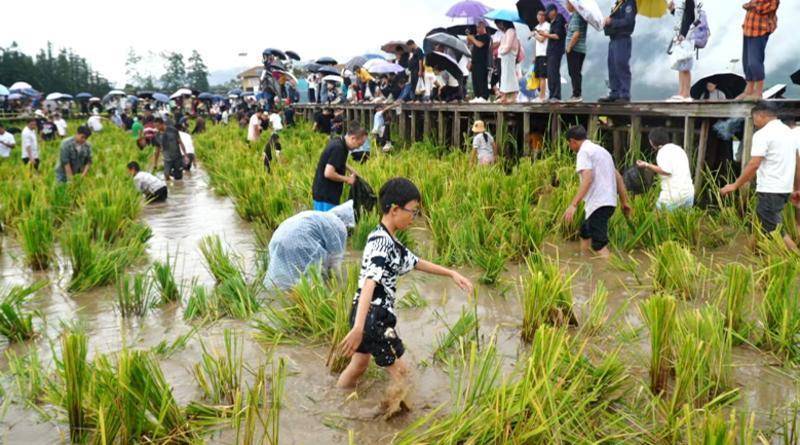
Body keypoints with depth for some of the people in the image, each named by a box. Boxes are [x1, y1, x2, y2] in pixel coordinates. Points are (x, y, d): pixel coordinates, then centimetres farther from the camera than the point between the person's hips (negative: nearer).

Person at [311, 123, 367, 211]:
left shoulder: (337, 141, 8)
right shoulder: (338, 148, -22)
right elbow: (328, 173, -28)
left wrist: (351, 170, 18)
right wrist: (347, 179, -15)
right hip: (325, 196, -10)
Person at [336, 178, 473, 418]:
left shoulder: (388, 240, 10)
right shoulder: (381, 243, -23)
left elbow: (415, 262, 22)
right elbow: (369, 284, -36)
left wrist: (452, 274, 19)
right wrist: (358, 328, -46)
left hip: (372, 316, 10)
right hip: (373, 318, -10)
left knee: (359, 364, 24)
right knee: (400, 372, 6)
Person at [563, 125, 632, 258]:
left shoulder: (584, 151, -7)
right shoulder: (601, 150, 21)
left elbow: (587, 179, -22)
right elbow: (618, 177, 20)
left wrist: (573, 205, -26)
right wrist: (624, 202, 23)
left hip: (598, 204, -10)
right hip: (609, 202, 10)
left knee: (600, 246, -10)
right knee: (585, 232, 23)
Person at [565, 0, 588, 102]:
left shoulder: (575, 16, -14)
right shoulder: (581, 15, 16)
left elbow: (576, 33, -21)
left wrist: (569, 46, -15)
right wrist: (568, 28, 14)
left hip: (574, 49, -9)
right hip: (581, 49, 9)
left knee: (574, 73, -6)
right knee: (577, 73, 13)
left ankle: (577, 95, -4)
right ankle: (578, 95, 16)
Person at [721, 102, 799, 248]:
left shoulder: (762, 134, -12)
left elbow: (754, 165, -19)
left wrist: (735, 185, -13)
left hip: (770, 190, -9)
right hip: (786, 188, 9)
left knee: (775, 231, -4)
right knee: (761, 225, 17)